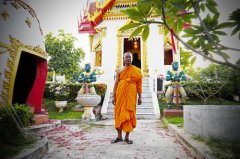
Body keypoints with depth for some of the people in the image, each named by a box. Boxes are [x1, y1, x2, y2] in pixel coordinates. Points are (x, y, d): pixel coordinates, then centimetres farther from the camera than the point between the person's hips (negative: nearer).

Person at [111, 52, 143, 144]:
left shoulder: (136, 70, 7)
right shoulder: (120, 71, 10)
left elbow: (139, 84, 6)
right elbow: (116, 84, 6)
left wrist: (140, 97, 1)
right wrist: (113, 96, 0)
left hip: (131, 95, -1)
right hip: (120, 95, 1)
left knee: (129, 115, 1)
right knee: (119, 114, 3)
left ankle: (127, 137, 13)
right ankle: (119, 136, 15)